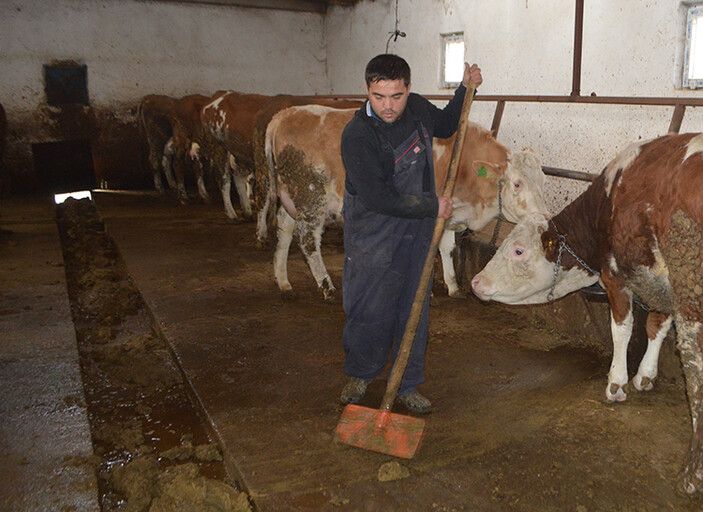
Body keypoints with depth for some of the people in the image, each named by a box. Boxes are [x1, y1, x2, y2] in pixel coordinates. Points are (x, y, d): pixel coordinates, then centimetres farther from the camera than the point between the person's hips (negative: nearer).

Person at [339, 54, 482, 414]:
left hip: (416, 233, 5)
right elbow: (378, 198, -26)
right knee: (368, 310, 4)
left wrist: (465, 89, 10)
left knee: (414, 309, 11)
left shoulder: (417, 108, -2)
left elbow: (445, 126, 23)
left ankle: (407, 386, 26)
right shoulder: (357, 135, -22)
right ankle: (359, 374, 31)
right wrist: (432, 206, -18)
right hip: (372, 238, -5)